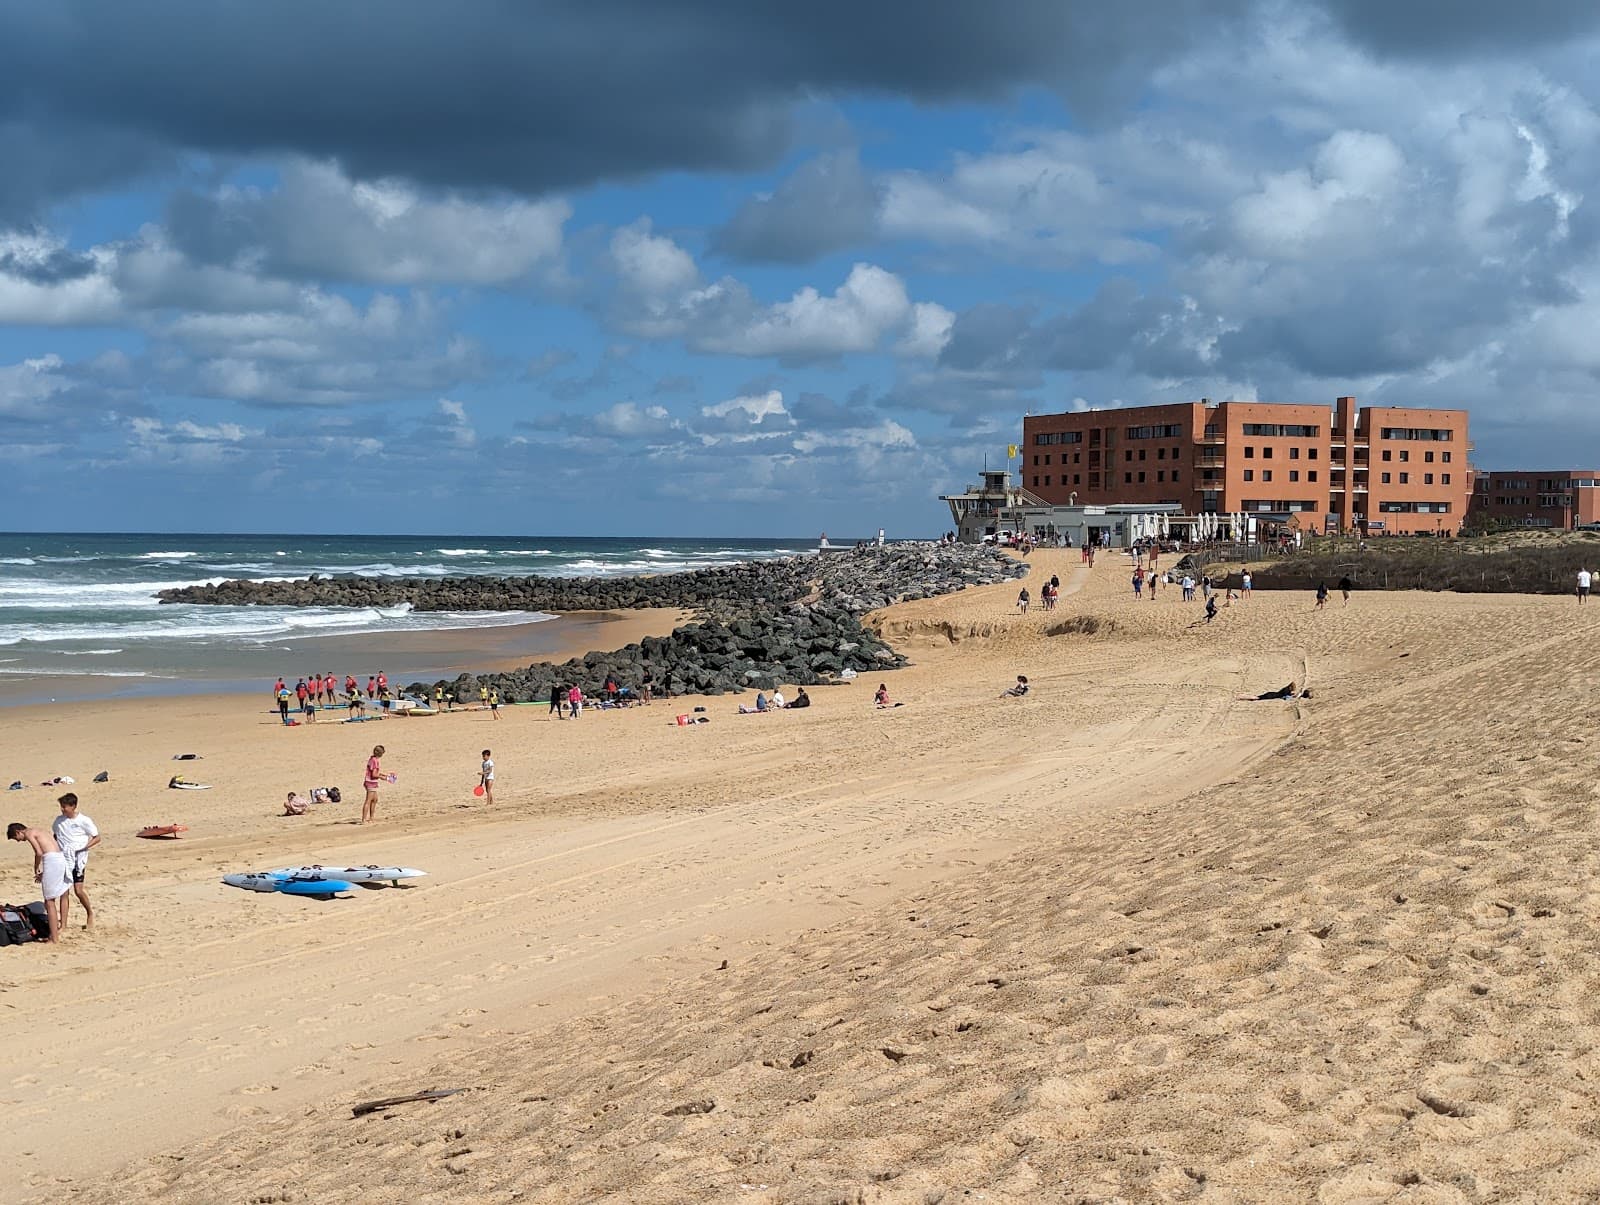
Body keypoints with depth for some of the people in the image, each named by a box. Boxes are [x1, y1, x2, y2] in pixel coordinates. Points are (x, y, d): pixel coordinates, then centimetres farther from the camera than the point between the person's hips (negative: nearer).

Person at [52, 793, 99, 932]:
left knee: (78, 890, -7)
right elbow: (54, 836, 19)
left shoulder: (84, 821, -6)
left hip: (78, 859, -4)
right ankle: (63, 925, 3)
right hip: (63, 859, 4)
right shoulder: (59, 820, 6)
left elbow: (97, 838, -2)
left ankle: (90, 914, 20)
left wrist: (85, 847, -16)